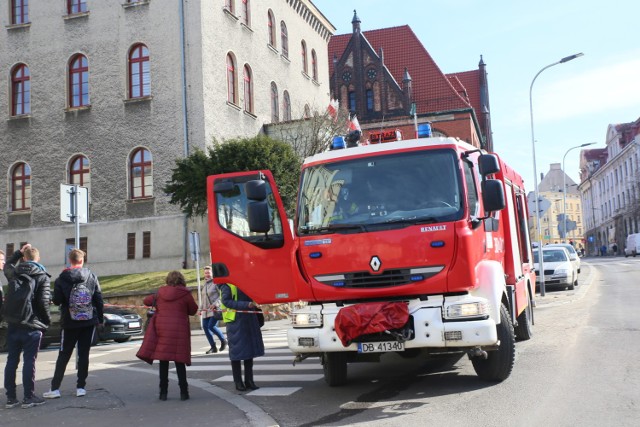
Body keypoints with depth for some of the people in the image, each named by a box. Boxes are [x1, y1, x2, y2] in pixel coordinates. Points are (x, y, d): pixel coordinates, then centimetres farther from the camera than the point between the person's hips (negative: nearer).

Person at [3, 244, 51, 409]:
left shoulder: (14, 273, 4)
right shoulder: (43, 277, -8)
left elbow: (8, 265, 30)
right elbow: (44, 302, -15)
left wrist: (19, 252, 22)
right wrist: (47, 320, -1)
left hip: (13, 325, 4)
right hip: (32, 327, -4)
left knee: (11, 361, 10)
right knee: (29, 361, 1)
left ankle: (11, 397, 14)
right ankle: (29, 398, 5)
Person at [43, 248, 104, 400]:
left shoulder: (61, 279, -5)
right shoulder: (92, 277, -2)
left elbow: (56, 301, -6)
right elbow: (99, 299, -2)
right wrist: (100, 318, 6)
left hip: (69, 323, -1)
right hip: (89, 322, 1)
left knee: (63, 356, 8)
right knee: (84, 354, 7)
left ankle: (55, 388, 5)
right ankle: (81, 387, 7)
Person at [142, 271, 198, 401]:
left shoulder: (160, 292, 6)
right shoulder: (185, 294, -4)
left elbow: (147, 300, 20)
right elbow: (193, 310, 5)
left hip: (162, 330, 2)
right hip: (179, 331, -2)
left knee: (163, 362, 8)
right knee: (179, 362, 3)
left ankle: (163, 392, 11)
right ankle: (183, 392, 4)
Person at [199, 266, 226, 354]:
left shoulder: (216, 283, -7)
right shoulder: (205, 285, 17)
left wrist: (215, 304, -23)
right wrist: (201, 308, 18)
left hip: (215, 309, -8)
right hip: (206, 310, 8)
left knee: (211, 326, -16)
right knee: (205, 327, 1)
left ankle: (223, 341, 7)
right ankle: (213, 347, 11)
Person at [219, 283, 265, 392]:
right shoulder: (227, 285, -8)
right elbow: (226, 301, -17)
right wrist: (246, 305, -25)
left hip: (249, 320, 7)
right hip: (235, 321, -7)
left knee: (250, 350, 10)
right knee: (236, 352, 2)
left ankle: (249, 380, 20)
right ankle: (238, 383, 13)